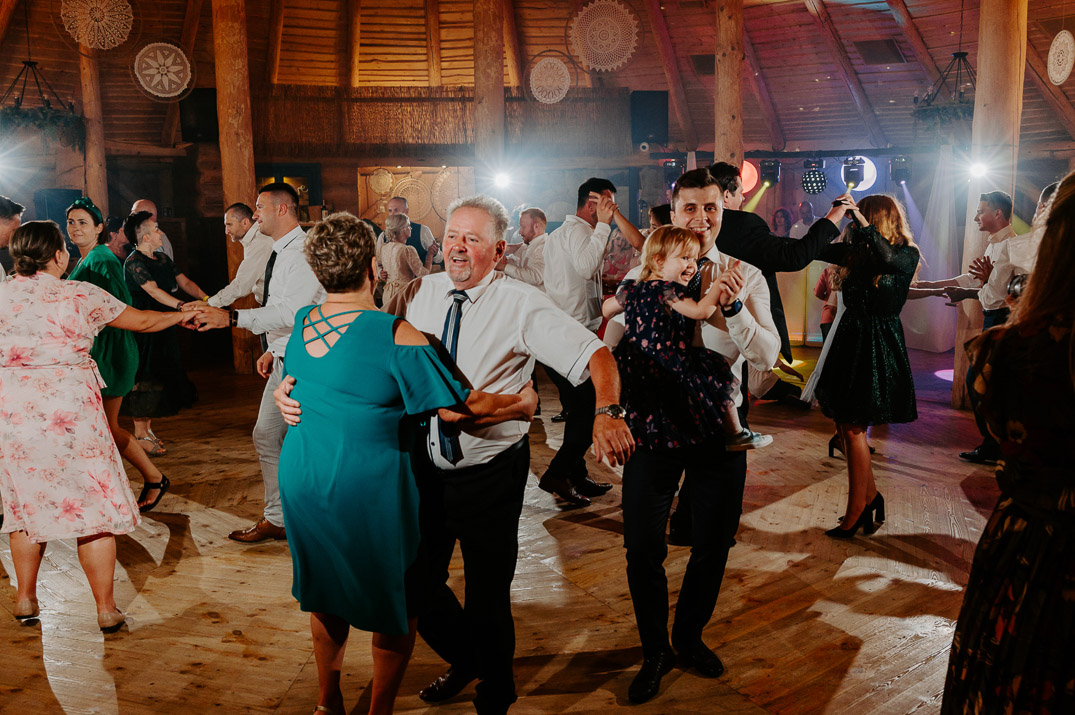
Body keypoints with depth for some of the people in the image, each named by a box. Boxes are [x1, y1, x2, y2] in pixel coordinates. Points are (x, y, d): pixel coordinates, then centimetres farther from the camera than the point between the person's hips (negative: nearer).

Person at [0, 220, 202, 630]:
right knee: (95, 506, 5)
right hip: (70, 412, -4)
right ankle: (106, 609, 9)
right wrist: (181, 316, 22)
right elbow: (142, 321, 6)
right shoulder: (80, 296, -5)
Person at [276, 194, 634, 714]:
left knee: (488, 593, 11)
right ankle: (464, 658, 50)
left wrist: (608, 412, -37)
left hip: (491, 473, -4)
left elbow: (594, 353, -18)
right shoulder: (417, 295, 0)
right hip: (425, 466, 4)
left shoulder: (522, 305, -12)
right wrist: (299, 382, -20)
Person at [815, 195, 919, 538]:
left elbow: (888, 259, -28)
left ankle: (855, 513, 6)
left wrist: (864, 223, -27)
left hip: (878, 345, -6)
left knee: (853, 426, -5)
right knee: (846, 424, 7)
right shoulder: (856, 251, 8)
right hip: (851, 339, 6)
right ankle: (871, 498, 23)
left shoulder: (907, 255, -6)